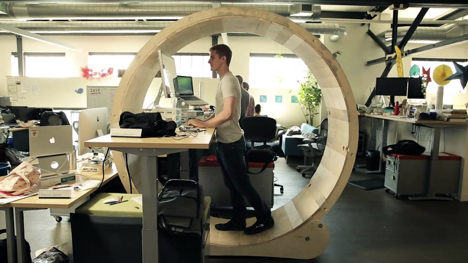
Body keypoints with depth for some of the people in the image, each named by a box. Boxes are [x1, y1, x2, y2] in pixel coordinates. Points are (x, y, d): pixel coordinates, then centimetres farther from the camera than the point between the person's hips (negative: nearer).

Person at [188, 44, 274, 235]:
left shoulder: (228, 81, -19)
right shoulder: (223, 80, 12)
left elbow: (227, 113, -31)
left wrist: (203, 124, -22)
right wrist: (205, 119, 8)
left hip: (231, 142, -10)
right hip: (225, 141, 10)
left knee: (242, 185, 2)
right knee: (232, 185, 16)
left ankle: (265, 218, 19)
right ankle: (238, 221, 29)